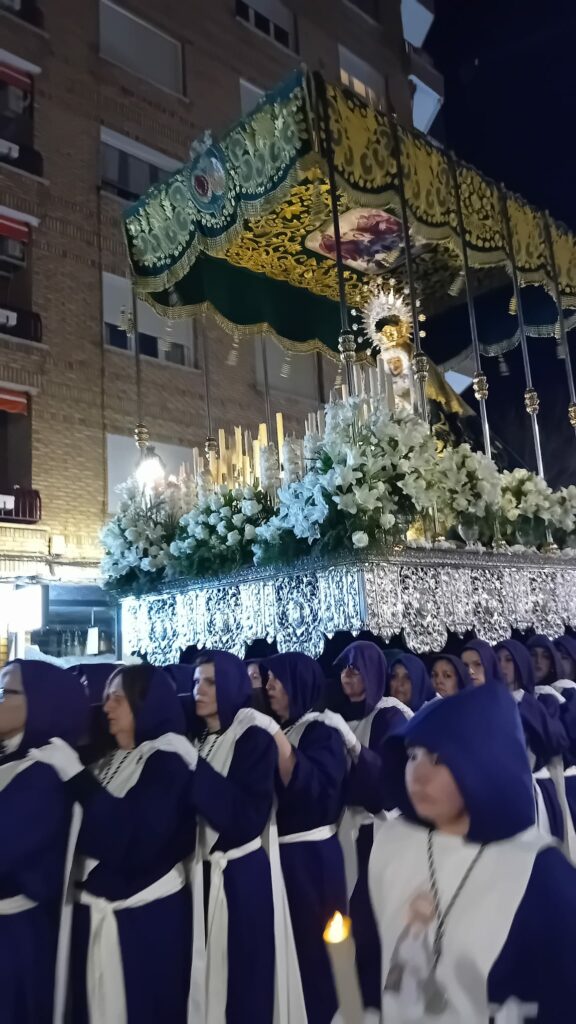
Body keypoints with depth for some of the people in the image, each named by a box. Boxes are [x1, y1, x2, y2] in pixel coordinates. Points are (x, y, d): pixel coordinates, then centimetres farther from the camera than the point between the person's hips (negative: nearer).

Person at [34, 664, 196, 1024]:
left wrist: (75, 776, -21)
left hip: (148, 917, -6)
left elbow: (136, 832, -24)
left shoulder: (168, 762, -11)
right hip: (96, 914, 6)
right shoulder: (107, 764, 11)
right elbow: (82, 832, 7)